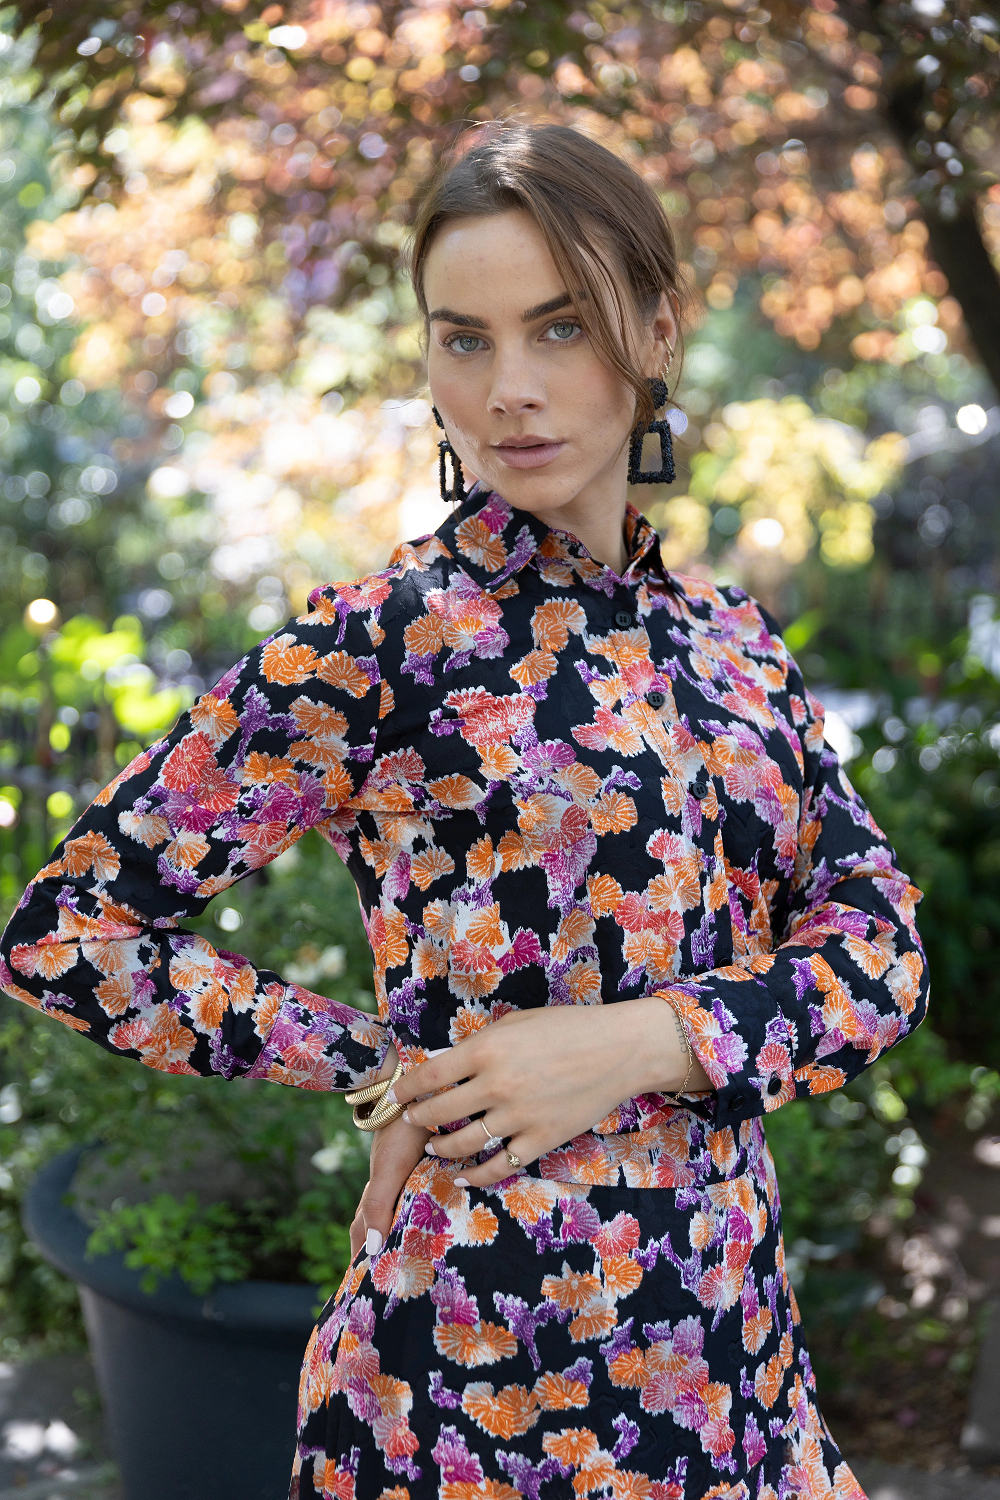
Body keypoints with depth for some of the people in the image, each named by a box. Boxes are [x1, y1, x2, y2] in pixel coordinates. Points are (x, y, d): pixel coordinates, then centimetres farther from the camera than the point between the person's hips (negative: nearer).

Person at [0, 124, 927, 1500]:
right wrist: (383, 1070, -11)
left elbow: (885, 947, 1)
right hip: (484, 1367, -5)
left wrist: (649, 1040, -15)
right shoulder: (376, 646, -10)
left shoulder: (727, 637, 6)